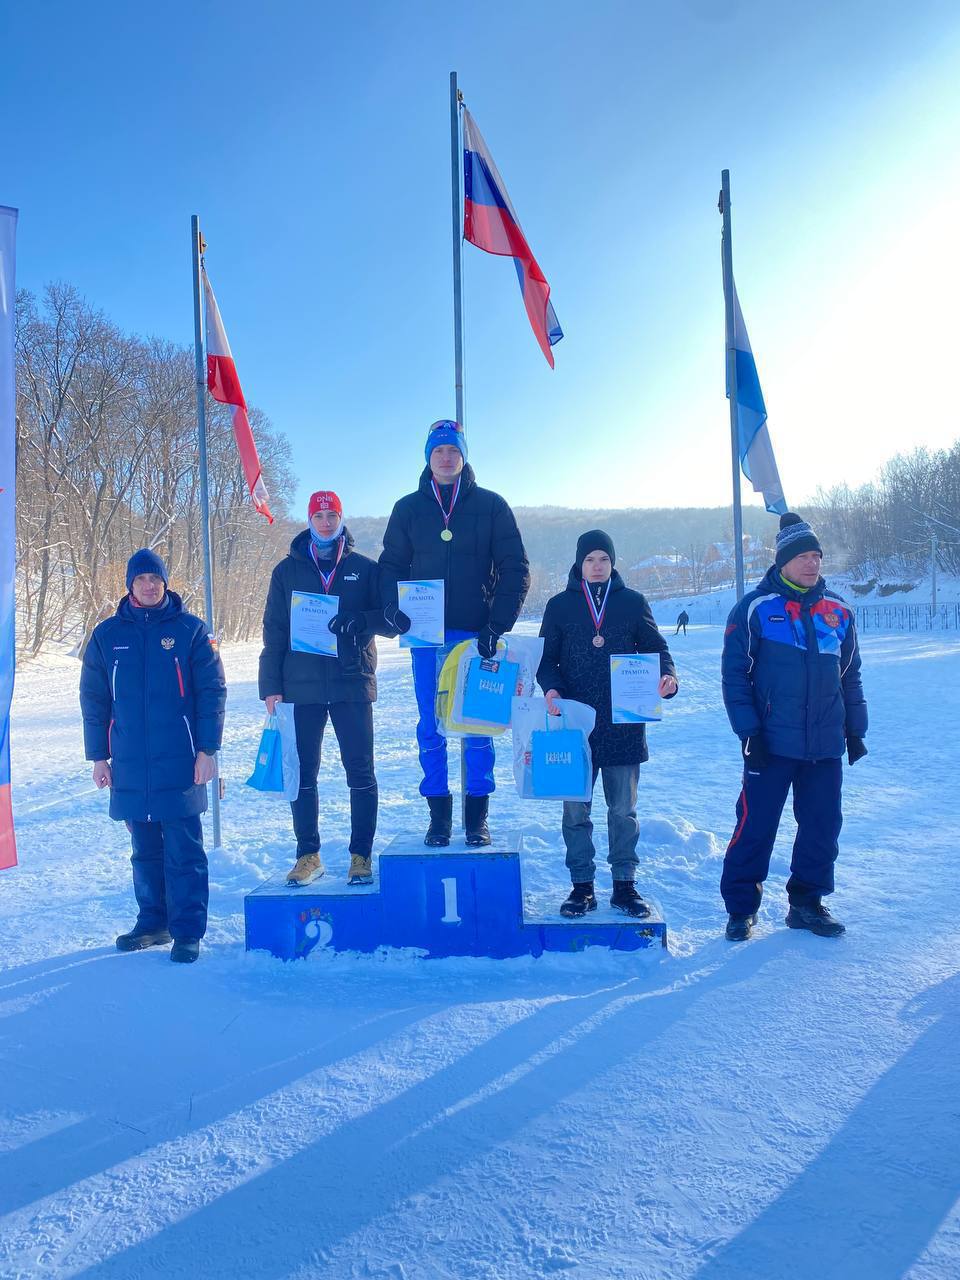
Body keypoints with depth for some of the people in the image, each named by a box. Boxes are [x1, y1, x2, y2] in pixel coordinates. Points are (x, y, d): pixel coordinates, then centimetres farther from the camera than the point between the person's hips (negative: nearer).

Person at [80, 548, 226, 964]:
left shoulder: (189, 630, 0)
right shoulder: (107, 635, 7)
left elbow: (212, 691, -1)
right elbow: (93, 699, 11)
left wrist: (208, 749, -6)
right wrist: (98, 756, 7)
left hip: (180, 765, -3)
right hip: (129, 766, 3)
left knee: (184, 851, -1)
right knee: (144, 850, 14)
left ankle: (188, 930, 7)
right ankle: (153, 922, 26)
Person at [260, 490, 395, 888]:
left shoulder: (364, 568, 6)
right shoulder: (288, 569, 9)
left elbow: (390, 621, 4)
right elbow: (273, 630, 8)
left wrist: (358, 621, -17)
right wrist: (270, 686, 0)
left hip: (352, 683, -1)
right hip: (301, 686, 1)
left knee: (360, 772, 2)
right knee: (301, 773, 6)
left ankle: (361, 855, 13)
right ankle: (308, 854, 18)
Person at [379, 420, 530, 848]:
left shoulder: (491, 505, 4)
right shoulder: (408, 509, 9)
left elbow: (515, 570, 0)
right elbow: (390, 567, 9)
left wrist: (498, 624, -10)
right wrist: (396, 612, -10)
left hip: (475, 634, -1)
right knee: (431, 728, 3)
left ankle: (477, 818, 12)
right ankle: (438, 817, 13)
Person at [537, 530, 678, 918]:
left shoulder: (632, 602, 6)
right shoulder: (559, 605, 5)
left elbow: (654, 647, 8)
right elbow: (546, 657, 6)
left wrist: (666, 675, -13)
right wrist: (551, 688, -14)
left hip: (624, 723, 0)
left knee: (623, 810, 9)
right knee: (576, 809, 5)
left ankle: (624, 884, 20)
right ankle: (582, 885, 17)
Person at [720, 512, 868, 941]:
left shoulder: (838, 611, 9)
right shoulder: (755, 608, -4)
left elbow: (850, 675, 17)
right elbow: (734, 673, -5)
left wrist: (855, 728, 15)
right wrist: (748, 729, -11)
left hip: (826, 744, 5)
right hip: (772, 742, -4)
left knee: (822, 825, 10)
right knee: (755, 825, -1)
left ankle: (807, 902, 26)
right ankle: (741, 907, 13)